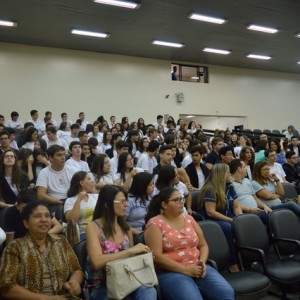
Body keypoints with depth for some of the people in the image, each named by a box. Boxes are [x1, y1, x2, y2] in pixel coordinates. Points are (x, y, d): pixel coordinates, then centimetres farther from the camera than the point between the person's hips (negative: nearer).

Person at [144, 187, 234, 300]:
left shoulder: (189, 219, 13)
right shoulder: (155, 223, -4)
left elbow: (203, 245, 17)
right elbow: (156, 256, -13)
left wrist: (202, 262, -4)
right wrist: (186, 270, -15)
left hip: (197, 267, 5)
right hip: (170, 272, -5)